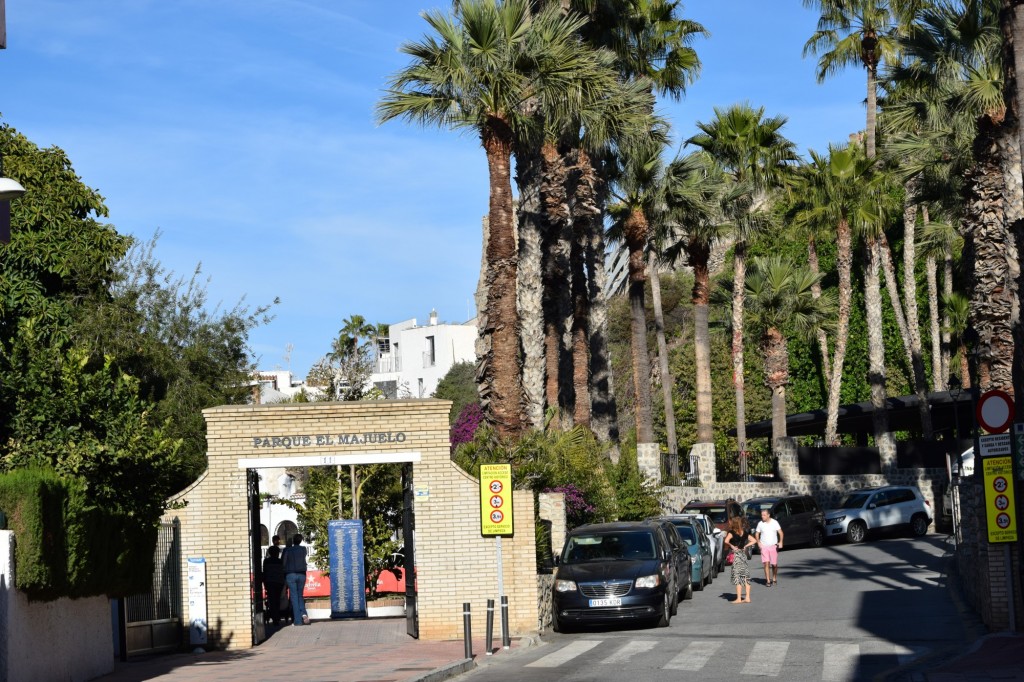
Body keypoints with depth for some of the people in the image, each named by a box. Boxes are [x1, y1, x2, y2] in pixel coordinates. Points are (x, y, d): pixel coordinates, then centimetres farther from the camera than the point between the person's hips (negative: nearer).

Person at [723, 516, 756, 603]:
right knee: (745, 576, 8)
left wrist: (731, 546, -11)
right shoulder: (744, 532, 9)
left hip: (736, 554, -6)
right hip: (743, 554, 6)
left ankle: (739, 599, -5)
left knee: (737, 577, -4)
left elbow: (726, 541, -27)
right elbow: (753, 541, 15)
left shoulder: (732, 532, -11)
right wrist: (745, 546, 8)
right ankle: (747, 598, 8)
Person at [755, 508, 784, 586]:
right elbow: (757, 534, 10)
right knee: (766, 563, -11)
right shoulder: (760, 524, 1)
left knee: (774, 564, 5)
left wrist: (780, 542, -13)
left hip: (773, 546, 0)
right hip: (764, 546, 0)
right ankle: (768, 580, -8)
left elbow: (781, 533, 0)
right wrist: (758, 542, -6)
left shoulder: (774, 522, -2)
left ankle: (774, 579, 25)